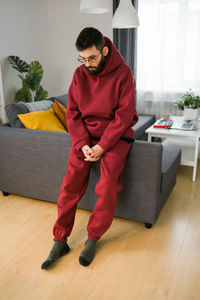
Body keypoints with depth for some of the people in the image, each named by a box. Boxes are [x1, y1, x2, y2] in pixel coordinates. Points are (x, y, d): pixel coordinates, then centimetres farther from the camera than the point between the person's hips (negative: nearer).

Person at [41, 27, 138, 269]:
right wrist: (82, 144, -12)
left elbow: (124, 115, -13)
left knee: (108, 186, -19)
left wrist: (102, 146, -18)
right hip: (85, 136, 3)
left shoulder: (123, 73, -10)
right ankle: (60, 242, 3)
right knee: (70, 185, -10)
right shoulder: (80, 74, 1)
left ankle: (93, 238, 3)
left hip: (115, 136, -3)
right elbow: (72, 113, 1)